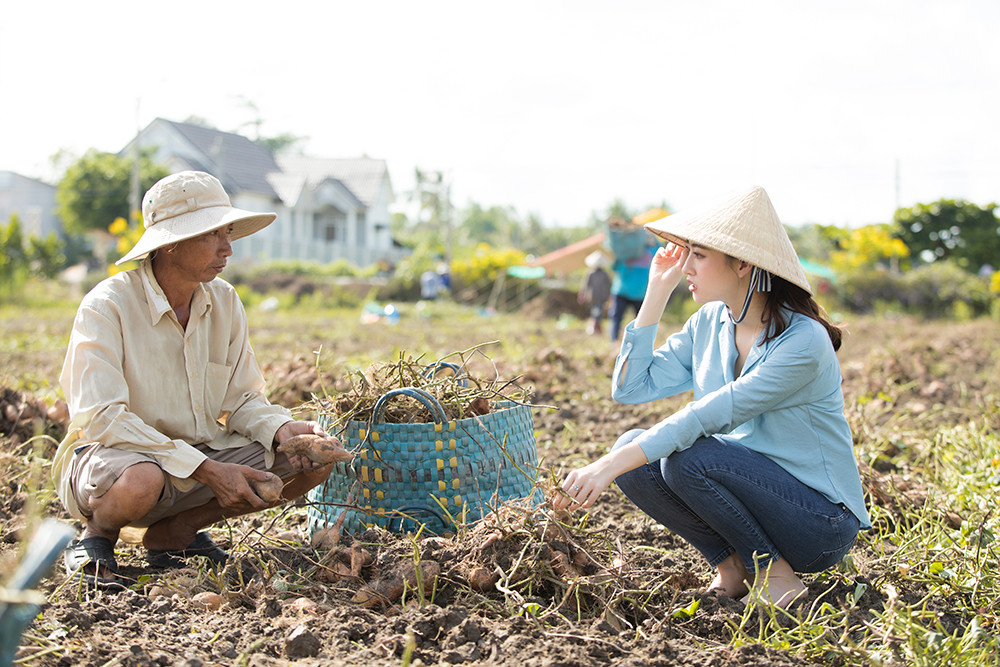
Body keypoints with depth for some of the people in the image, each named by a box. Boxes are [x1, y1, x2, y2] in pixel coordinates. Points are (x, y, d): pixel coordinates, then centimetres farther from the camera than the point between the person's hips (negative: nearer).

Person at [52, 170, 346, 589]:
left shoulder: (224, 302, 1)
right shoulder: (106, 307, -18)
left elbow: (240, 399, 6)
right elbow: (101, 418, -26)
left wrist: (282, 428, -18)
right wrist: (205, 470, -30)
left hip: (203, 456, 6)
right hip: (110, 454, -6)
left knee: (315, 460, -10)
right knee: (141, 482, -42)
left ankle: (174, 531, 2)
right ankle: (96, 537, -4)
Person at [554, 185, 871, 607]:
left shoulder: (804, 342, -23)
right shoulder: (709, 323, 1)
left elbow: (711, 416, -31)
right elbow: (631, 388, -3)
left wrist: (608, 467, -36)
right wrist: (657, 292, -6)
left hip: (822, 521, -7)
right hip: (750, 486, 7)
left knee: (688, 457, -29)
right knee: (633, 451, -13)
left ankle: (775, 575, -10)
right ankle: (733, 564, -1)